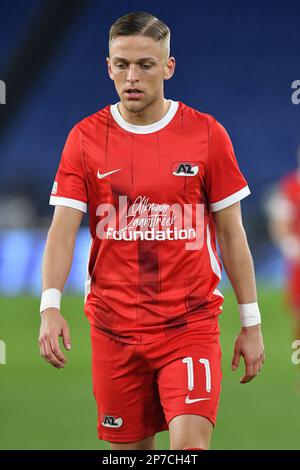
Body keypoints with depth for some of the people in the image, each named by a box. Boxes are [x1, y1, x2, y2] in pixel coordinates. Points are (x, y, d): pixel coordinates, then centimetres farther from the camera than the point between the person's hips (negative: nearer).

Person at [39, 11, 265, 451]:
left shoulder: (206, 134, 0)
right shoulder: (86, 138, 2)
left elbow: (231, 234, 5)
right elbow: (63, 229, -3)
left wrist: (251, 323, 3)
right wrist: (50, 304, -18)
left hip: (191, 322, -2)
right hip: (114, 327, 2)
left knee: (190, 443, -16)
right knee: (131, 448, 7)